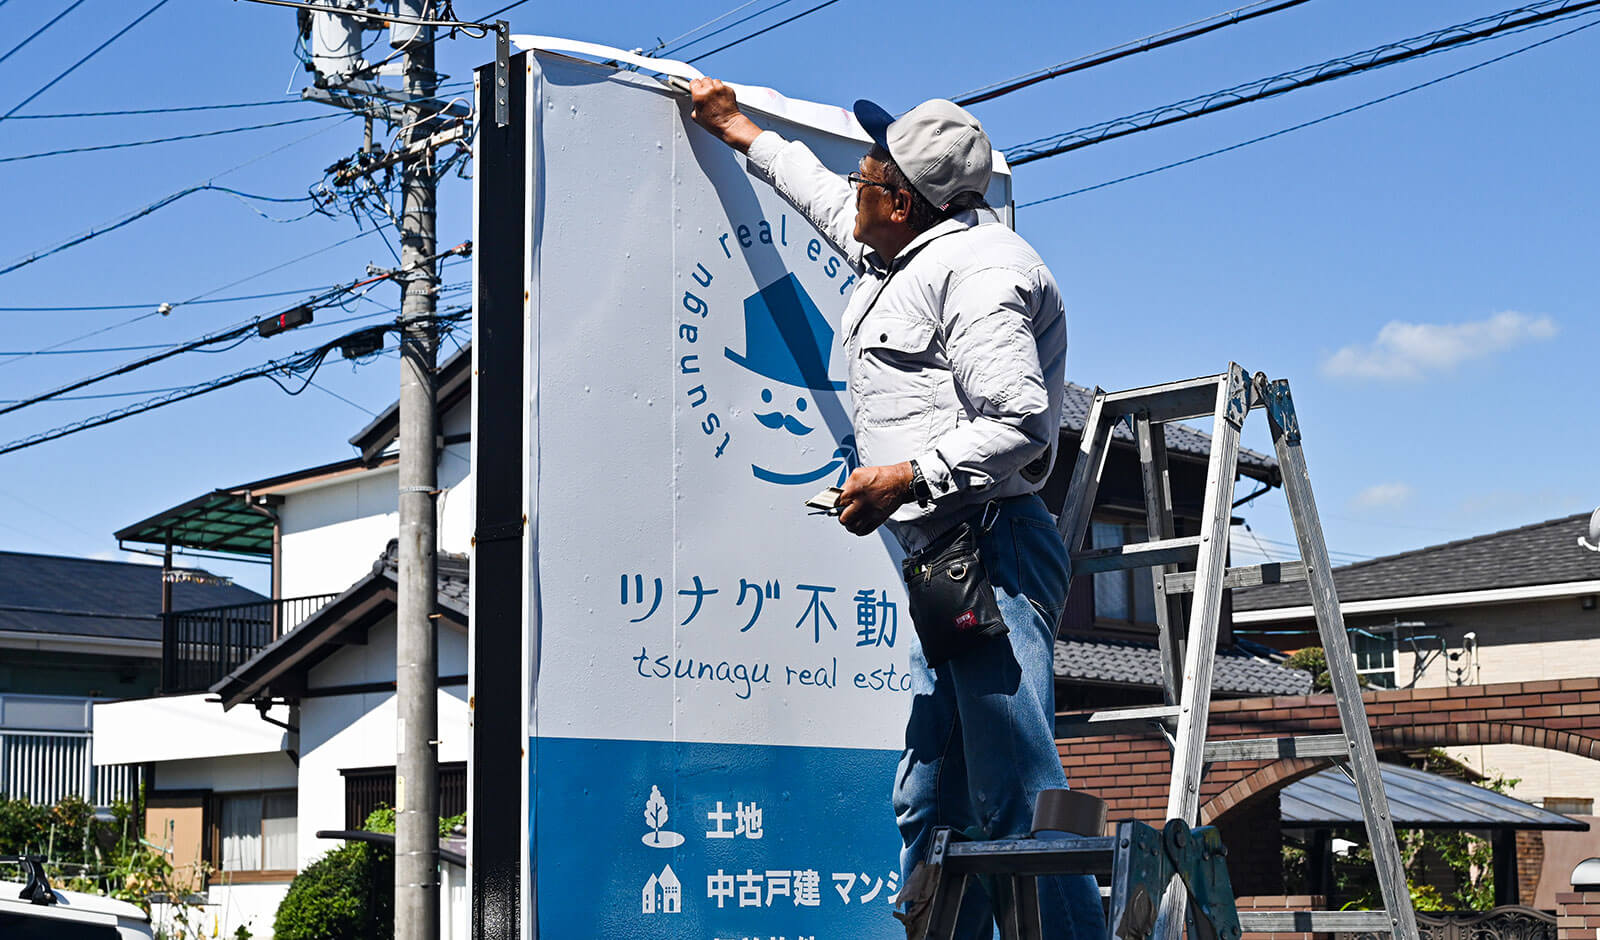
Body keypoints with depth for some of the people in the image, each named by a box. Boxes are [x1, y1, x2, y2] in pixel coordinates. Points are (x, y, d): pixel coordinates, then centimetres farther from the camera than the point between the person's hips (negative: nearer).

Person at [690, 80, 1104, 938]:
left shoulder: (975, 270, -11)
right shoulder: (904, 254, 21)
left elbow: (1020, 425, -20)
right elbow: (828, 204, 43)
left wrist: (905, 479, -16)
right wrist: (742, 134, 51)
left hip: (992, 555, -11)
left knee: (1017, 796, -13)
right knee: (929, 805, 10)